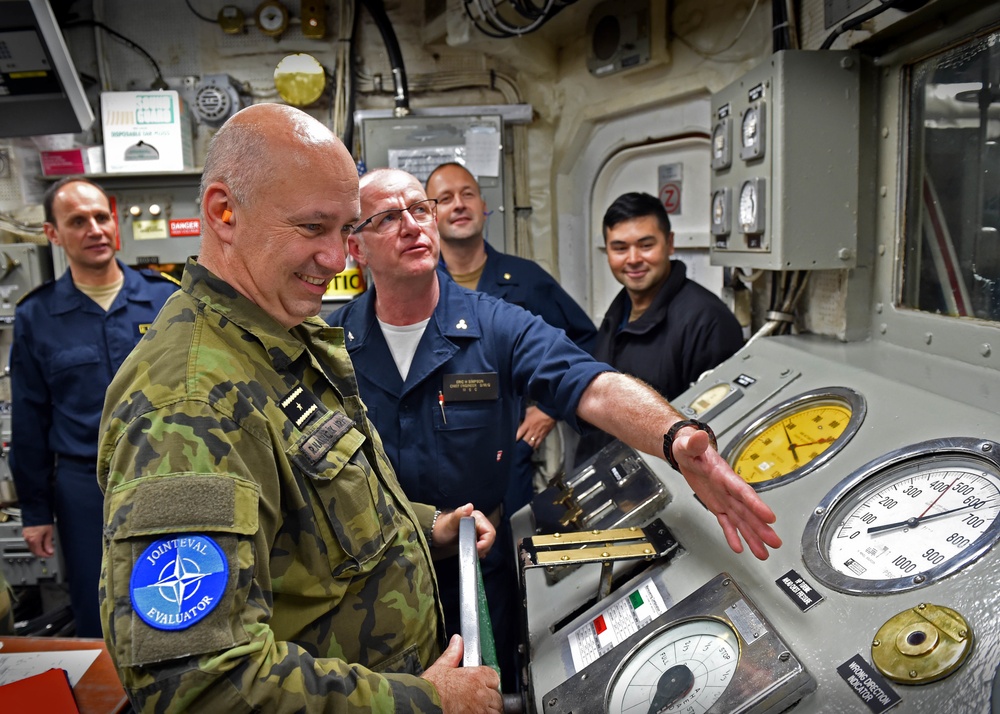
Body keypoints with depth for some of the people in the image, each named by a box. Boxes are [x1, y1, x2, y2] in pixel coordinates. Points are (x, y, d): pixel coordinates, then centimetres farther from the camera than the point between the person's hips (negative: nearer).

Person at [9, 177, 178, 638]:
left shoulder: (166, 298, -1)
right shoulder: (35, 317, 1)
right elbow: (29, 423, 5)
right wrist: (35, 511, 6)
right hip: (85, 490, 1)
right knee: (98, 625, 14)